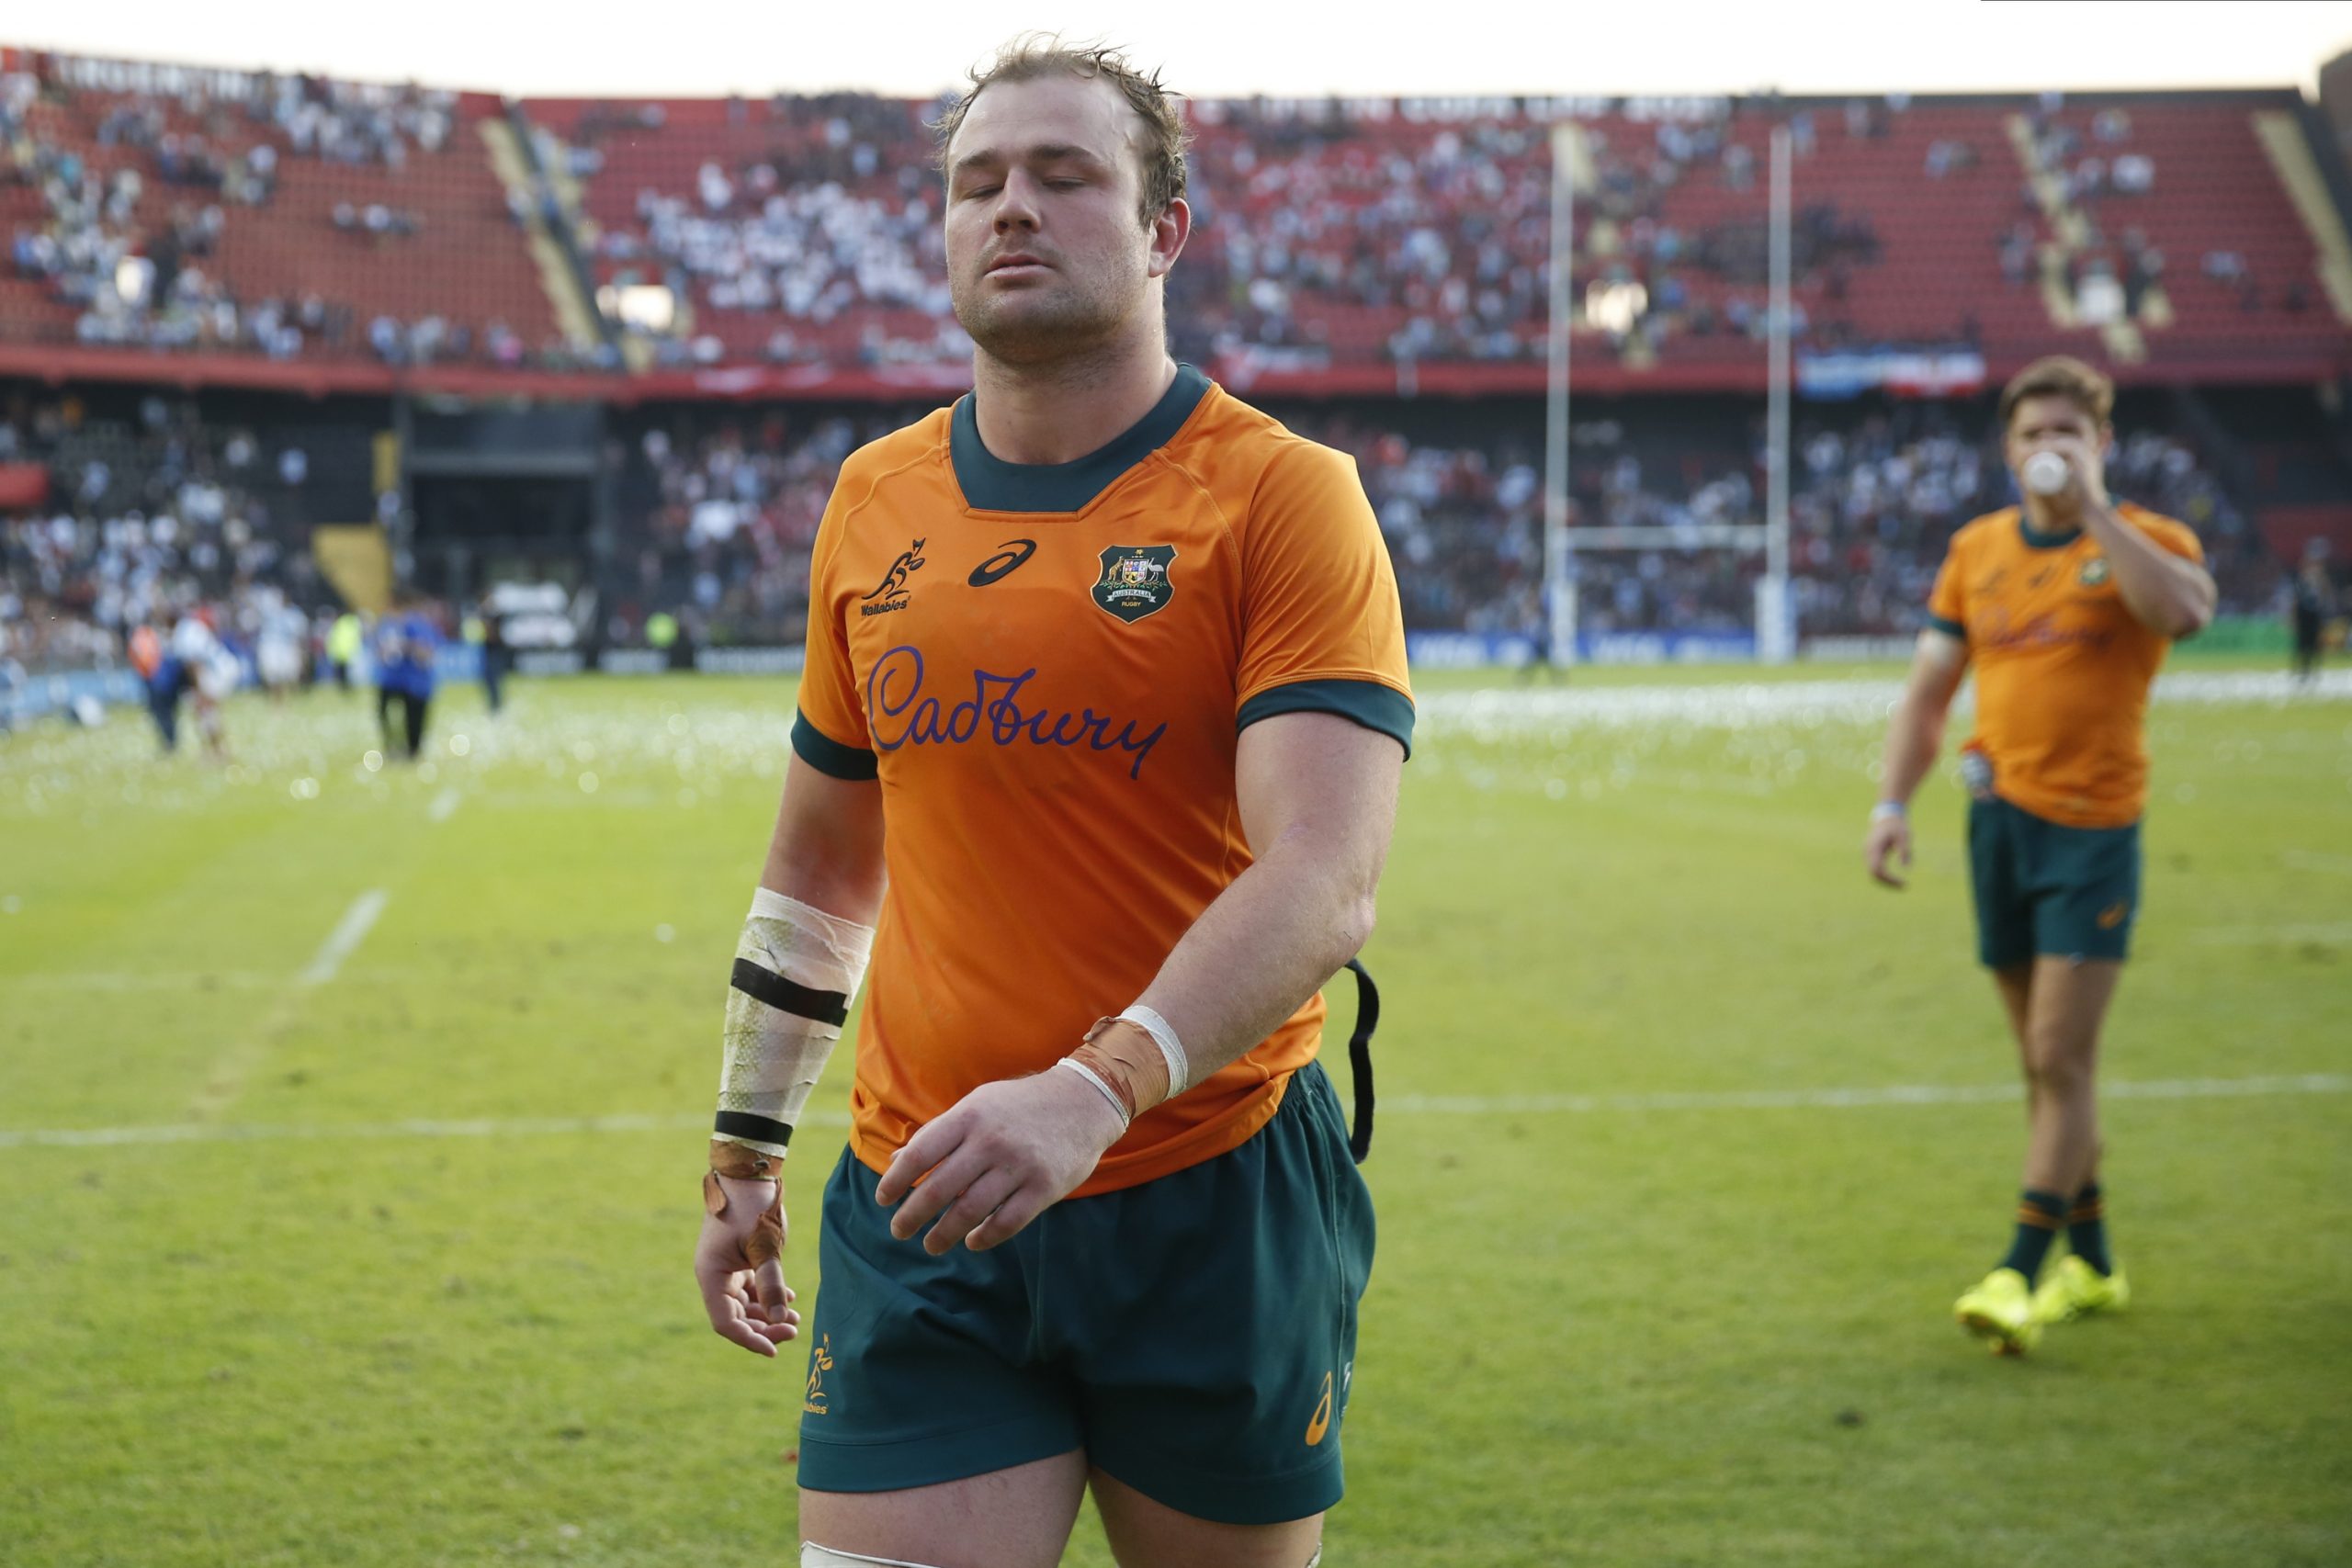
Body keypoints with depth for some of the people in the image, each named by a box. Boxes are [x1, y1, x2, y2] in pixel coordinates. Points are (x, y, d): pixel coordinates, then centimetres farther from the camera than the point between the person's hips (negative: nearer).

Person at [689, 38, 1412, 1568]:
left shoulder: (1284, 496, -8)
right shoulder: (875, 500, 8)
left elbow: (1325, 879, -20)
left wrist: (1099, 1088, -33)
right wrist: (749, 1146, 20)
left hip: (1216, 1207, -3)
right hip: (921, 1216, 3)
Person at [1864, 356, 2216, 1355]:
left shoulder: (2145, 538, -3)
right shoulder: (1978, 549, 10)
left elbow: (2184, 610, -27)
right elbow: (1929, 688, 13)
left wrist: (2094, 506, -23)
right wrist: (1893, 803, 1)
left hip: (2094, 830, -5)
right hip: (2000, 822, 5)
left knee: (2061, 1060, -9)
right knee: (2044, 1062, 12)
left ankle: (2020, 1273, -6)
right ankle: (2091, 1263, 24)